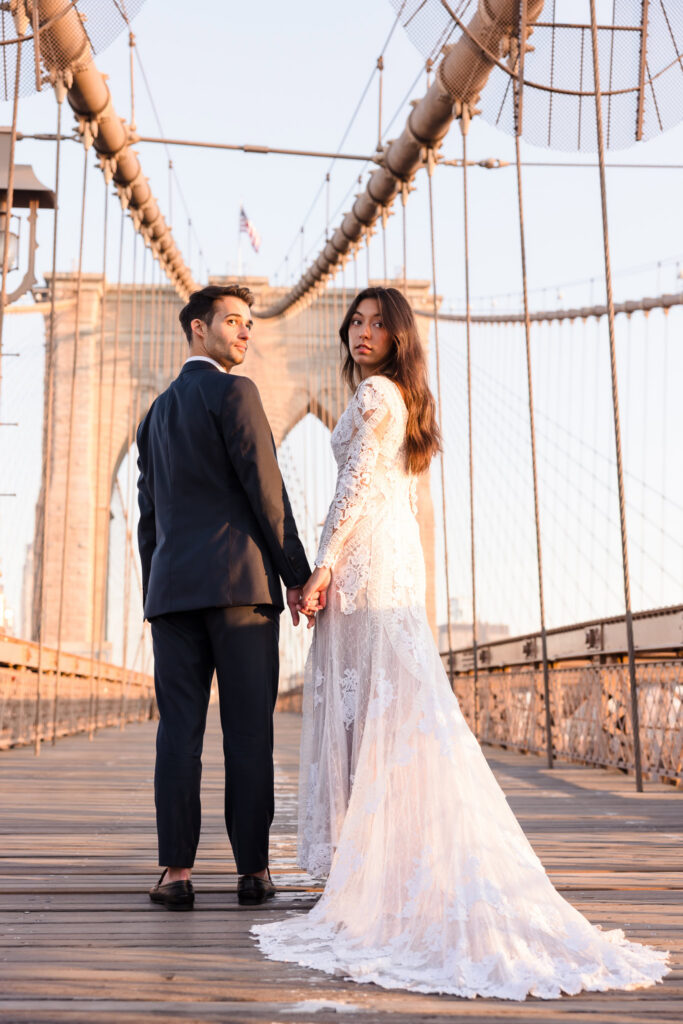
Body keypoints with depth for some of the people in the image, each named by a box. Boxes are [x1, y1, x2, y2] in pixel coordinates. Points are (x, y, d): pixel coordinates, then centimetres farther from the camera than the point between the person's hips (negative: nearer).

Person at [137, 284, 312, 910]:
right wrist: (297, 576, -3)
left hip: (171, 588, 6)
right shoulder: (234, 392, -1)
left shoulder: (157, 411, 21)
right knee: (248, 733, -1)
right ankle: (254, 870, 3)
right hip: (239, 583, -6)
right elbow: (266, 492, -8)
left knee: (178, 732, 3)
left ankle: (177, 872, 2)